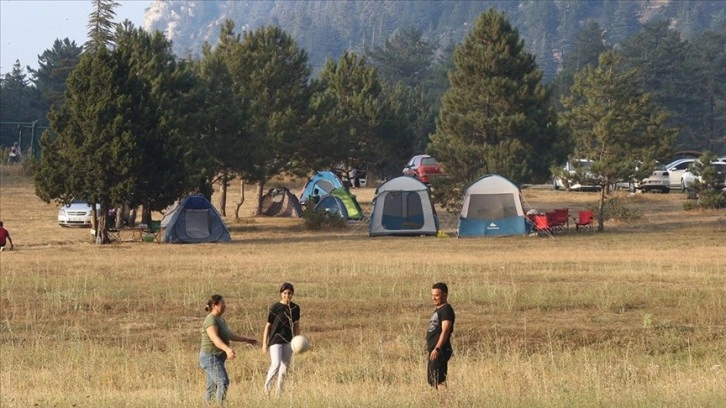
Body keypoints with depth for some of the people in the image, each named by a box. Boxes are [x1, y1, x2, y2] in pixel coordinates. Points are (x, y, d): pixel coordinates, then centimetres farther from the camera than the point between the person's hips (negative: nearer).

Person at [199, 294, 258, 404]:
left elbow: (231, 335, 25)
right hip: (211, 357, -10)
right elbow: (215, 338, -31)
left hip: (216, 358, 10)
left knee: (212, 389, 9)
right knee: (223, 383, -21)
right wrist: (227, 349, -45)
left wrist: (247, 339, 24)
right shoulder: (211, 320, -17)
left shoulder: (220, 320, 15)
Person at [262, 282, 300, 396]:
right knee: (276, 364, -19)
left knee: (285, 367, 8)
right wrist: (264, 344, -6)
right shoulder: (275, 308, -9)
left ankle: (278, 391, 19)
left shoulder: (295, 308, 3)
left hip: (288, 341, 5)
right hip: (275, 340, -5)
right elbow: (268, 326, -4)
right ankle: (267, 386, 1)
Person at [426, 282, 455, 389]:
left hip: (440, 351, -11)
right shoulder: (438, 310, 19)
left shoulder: (446, 310, -12)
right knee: (431, 380, 11)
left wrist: (437, 349, -29)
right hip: (434, 350, 11)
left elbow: (445, 331, -22)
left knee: (438, 380, -15)